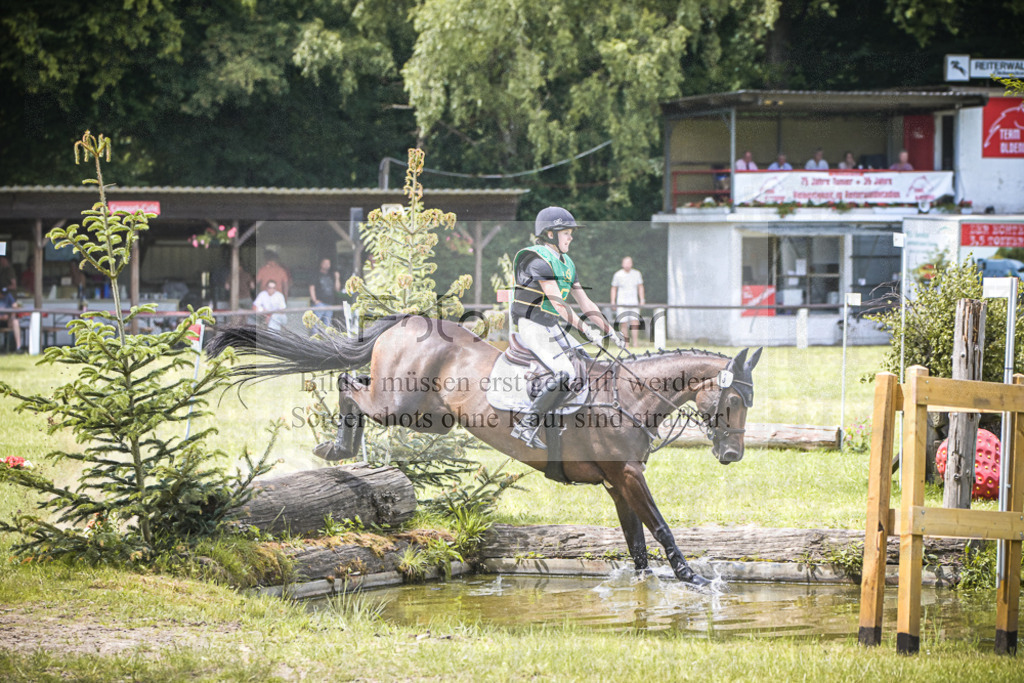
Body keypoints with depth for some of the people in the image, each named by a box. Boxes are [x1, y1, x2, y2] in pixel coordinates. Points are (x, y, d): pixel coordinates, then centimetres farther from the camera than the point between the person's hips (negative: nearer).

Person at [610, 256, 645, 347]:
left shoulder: (636, 274, 8)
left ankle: (635, 343, -8)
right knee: (623, 324, -7)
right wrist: (613, 303, 5)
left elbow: (640, 287, 16)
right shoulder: (618, 275, 3)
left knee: (635, 323, -10)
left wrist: (642, 300, 9)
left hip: (634, 302, 1)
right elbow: (614, 289, 9)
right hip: (621, 303, -1)